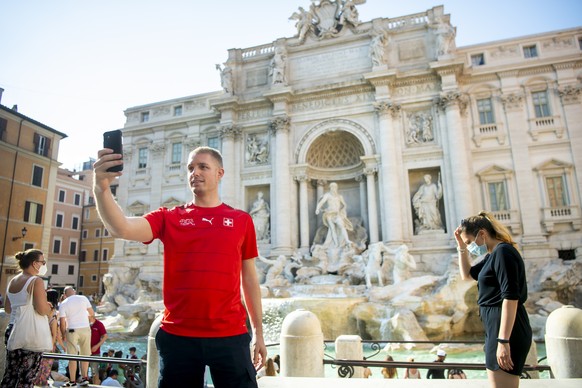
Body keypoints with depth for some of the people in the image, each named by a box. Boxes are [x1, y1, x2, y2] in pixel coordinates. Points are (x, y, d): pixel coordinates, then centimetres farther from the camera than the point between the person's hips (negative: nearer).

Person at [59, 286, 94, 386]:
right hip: (85, 328, 2)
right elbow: (92, 313, 8)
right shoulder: (83, 298, 4)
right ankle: (85, 377, 14)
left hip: (72, 330, -2)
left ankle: (72, 381, 8)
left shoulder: (63, 304, 1)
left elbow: (62, 322, -3)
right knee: (85, 354, 12)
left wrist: (63, 335, 10)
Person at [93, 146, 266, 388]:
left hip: (230, 336, 0)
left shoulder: (242, 220, 5)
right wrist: (102, 188, -31)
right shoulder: (168, 218, 4)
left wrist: (258, 332, 9)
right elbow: (121, 229, -13)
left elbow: (249, 277, 8)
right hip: (177, 336, 1)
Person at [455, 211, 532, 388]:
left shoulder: (503, 251, -14)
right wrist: (461, 246, 14)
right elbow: (467, 275, 27)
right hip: (496, 327, 10)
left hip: (506, 330, -10)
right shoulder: (493, 255, 16)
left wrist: (503, 341, -24)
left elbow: (511, 297, -22)